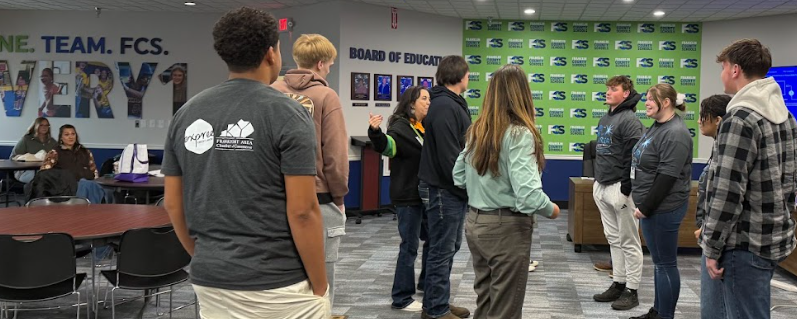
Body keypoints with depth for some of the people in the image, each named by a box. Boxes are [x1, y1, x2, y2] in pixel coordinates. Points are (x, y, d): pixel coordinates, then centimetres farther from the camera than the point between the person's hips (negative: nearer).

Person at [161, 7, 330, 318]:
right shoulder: (287, 113, -13)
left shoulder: (186, 114, 4)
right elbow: (302, 211, -16)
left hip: (211, 282, 5)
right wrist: (319, 286, -7)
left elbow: (173, 204, 8)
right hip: (279, 285, -5)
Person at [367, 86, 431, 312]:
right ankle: (401, 298, 7)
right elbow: (386, 145, -33)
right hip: (408, 196, -8)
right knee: (409, 246, -3)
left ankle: (426, 282, 39)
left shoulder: (427, 127, 12)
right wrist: (375, 132, -51)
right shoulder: (400, 127, -12)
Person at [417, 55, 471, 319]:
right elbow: (448, 155, -24)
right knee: (442, 251, -1)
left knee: (449, 248, 17)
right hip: (444, 190, -10)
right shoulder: (444, 106, -18)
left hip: (453, 189, 10)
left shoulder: (453, 104, 15)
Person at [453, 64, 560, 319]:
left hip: (475, 223, 7)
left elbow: (459, 177, 13)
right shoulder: (519, 133, -18)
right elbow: (527, 195, -26)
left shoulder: (477, 130, 5)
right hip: (507, 229, -7)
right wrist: (551, 210, -8)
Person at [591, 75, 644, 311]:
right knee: (614, 239, 15)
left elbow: (635, 157, -18)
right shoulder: (605, 119, 16)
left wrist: (626, 188, -20)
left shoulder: (630, 120, -12)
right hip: (602, 187, 9)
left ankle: (631, 291, 6)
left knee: (629, 242, -1)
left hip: (619, 188, -9)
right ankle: (618, 284, 23)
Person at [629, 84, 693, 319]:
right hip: (652, 206, 10)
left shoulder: (675, 134, -18)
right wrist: (643, 204, 17)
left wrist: (645, 207, -18)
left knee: (666, 263, 0)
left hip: (663, 208, -10)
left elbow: (667, 177, -23)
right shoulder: (657, 126, 12)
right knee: (659, 262, 17)